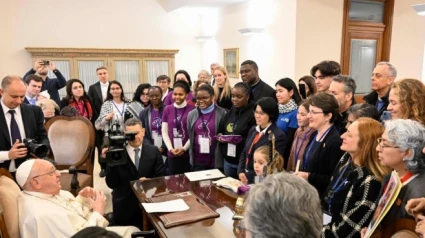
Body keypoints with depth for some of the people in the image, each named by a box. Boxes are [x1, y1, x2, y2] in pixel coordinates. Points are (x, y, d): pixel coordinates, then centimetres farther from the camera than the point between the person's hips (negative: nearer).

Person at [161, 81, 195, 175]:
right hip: (172, 154, 3)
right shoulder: (167, 109, 6)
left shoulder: (192, 109, -4)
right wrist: (170, 148, -6)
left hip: (188, 153, -2)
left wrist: (184, 148, -10)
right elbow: (164, 132, 6)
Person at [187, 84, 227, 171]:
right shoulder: (191, 114, 6)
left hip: (216, 161, -3)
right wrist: (191, 156, 14)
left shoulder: (222, 113, -6)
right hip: (197, 161, 3)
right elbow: (190, 137, 13)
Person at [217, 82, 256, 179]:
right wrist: (220, 136, -3)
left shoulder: (253, 114, -10)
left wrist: (241, 141, -26)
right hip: (228, 160, 6)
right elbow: (220, 131, 18)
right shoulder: (230, 112, 10)